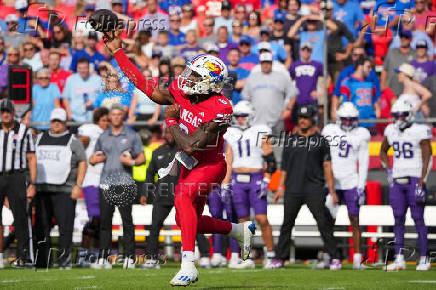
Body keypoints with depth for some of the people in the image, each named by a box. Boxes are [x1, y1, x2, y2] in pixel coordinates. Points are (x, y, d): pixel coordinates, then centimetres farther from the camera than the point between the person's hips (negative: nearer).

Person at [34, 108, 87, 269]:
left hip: (64, 191, -4)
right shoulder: (40, 139, 18)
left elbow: (82, 163, 2)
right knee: (41, 227, 2)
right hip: (42, 188, 4)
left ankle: (64, 261, -7)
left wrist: (78, 186, -8)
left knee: (65, 227, -10)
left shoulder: (73, 141, 6)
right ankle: (43, 262, 7)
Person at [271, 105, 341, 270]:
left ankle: (334, 258, 0)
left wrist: (332, 191, -1)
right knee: (287, 224, 3)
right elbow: (285, 166, 16)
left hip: (314, 190, -2)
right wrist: (281, 187, 9)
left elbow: (327, 167, 4)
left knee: (324, 224, -5)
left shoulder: (320, 140, 6)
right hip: (292, 190, 2)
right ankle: (280, 258, 9)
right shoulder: (290, 140, 13)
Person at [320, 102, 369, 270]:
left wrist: (361, 187, -4)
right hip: (332, 182, 1)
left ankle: (357, 260, -1)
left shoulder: (360, 136, 2)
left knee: (354, 221, -2)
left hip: (351, 182, -1)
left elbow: (363, 164, 3)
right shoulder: (330, 131, 5)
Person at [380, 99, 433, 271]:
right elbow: (383, 151, 27)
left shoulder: (420, 132, -8)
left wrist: (421, 183, -15)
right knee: (398, 219, 3)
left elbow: (427, 160, -10)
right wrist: (388, 170, 14)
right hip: (397, 180, 5)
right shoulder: (391, 131, 9)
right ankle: (399, 259, 5)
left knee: (418, 219, -4)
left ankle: (424, 259, 0)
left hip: (414, 179, -5)